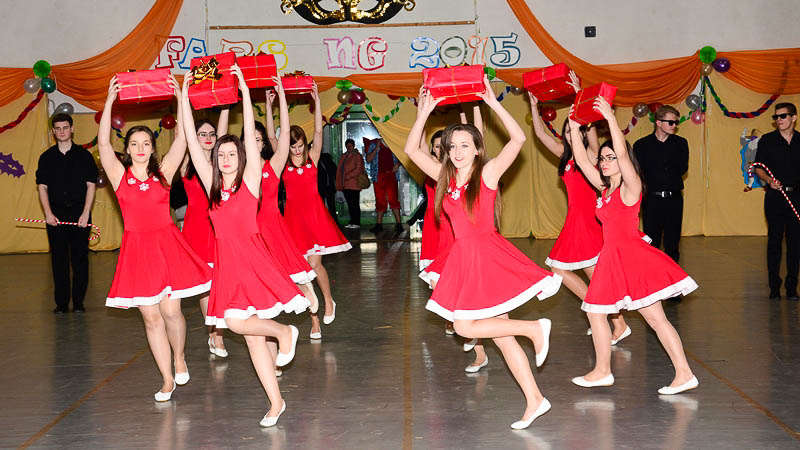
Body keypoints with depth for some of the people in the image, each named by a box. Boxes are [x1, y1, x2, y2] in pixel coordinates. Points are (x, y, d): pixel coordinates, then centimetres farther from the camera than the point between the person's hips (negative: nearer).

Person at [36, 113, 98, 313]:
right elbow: (42, 187, 6)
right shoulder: (47, 157, 8)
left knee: (80, 257, -1)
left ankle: (78, 302, 7)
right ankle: (61, 302, 10)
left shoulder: (83, 155, 3)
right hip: (56, 213, 1)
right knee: (58, 258, 3)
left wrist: (85, 213, -8)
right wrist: (48, 213, -6)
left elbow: (91, 185, 1)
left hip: (79, 212, -1)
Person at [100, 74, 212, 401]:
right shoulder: (120, 175, 3)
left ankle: (179, 359, 25)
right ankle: (167, 380, 14)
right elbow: (103, 143, -9)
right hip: (137, 248, 0)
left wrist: (180, 97, -10)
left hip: (168, 244, 0)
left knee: (171, 311, -5)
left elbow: (182, 138, -4)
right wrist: (110, 101, -15)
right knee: (150, 316, 3)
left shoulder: (163, 173, 4)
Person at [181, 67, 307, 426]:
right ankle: (276, 402, 16)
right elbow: (192, 142, 6)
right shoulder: (212, 185, 8)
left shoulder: (250, 180, -2)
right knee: (252, 338, 7)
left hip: (252, 259, -5)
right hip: (226, 263, 5)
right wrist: (185, 97, 5)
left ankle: (285, 331, 6)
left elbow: (250, 134, -9)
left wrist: (244, 88, -10)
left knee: (236, 322, -22)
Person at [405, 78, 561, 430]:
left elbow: (518, 139, -19)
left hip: (488, 253, -6)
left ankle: (535, 328, 4)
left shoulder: (487, 173, -8)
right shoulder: (446, 177, 7)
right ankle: (534, 400, 15)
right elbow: (411, 150, 7)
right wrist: (424, 113, -1)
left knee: (465, 327, -11)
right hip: (463, 256, 6)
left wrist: (492, 103, -20)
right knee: (500, 335, 8)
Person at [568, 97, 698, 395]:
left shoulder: (630, 187, -10)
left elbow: (623, 154, -26)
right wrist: (574, 129, 4)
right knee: (595, 311, 9)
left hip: (631, 255, -8)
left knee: (654, 317, -5)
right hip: (612, 257, 8)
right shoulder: (605, 189, 11)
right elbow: (582, 160, 10)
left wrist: (611, 118, -29)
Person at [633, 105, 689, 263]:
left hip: (674, 198, 2)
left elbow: (683, 168, 1)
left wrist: (655, 176, -2)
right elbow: (640, 172, -5)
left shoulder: (681, 143, 12)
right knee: (652, 243, -2)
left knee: (672, 242, 6)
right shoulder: (641, 145, 3)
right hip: (652, 199, -2)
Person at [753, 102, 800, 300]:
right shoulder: (767, 140, 4)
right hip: (775, 196, -1)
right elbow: (759, 168, 4)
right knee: (774, 241, 1)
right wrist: (769, 180, -14)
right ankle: (774, 286, 8)